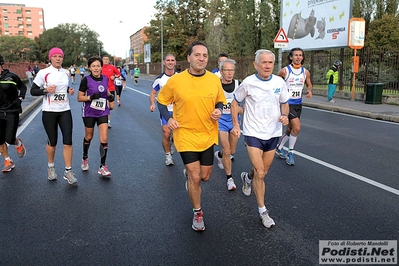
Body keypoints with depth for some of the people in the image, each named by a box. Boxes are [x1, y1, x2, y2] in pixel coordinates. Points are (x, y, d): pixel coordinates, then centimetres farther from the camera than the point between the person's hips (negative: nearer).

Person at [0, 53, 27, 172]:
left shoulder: (11, 76, -9)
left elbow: (23, 87, 7)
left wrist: (20, 98, -3)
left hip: (12, 112, -4)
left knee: (10, 139, -5)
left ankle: (19, 143, 31)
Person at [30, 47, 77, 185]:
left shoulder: (66, 73, 7)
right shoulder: (43, 73, -6)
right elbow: (33, 91, -4)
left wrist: (69, 90, 2)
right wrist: (46, 90, -22)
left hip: (65, 111, 3)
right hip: (49, 111, -3)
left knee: (68, 141, -4)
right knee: (52, 142, 7)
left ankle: (68, 171, 5)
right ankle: (51, 166, 32)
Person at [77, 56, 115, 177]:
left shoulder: (105, 78, -1)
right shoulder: (86, 80, -12)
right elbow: (79, 98, -10)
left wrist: (110, 96, -3)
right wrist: (91, 97, -26)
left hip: (102, 112, 2)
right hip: (89, 112, -2)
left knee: (104, 139, -6)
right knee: (89, 137, 15)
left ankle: (102, 167, 5)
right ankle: (85, 158, 44)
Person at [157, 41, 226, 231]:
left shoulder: (215, 79, -3)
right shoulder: (175, 81, -11)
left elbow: (220, 101, 11)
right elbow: (161, 101, 2)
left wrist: (219, 110, -11)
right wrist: (168, 118, -14)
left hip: (208, 136, 3)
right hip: (186, 136, -3)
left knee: (205, 177, 13)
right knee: (195, 177, -1)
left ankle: (189, 173, 51)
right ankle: (198, 213, 23)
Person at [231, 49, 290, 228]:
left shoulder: (279, 82, -2)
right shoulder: (248, 83, -10)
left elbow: (285, 104, 11)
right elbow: (235, 102, 3)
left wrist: (285, 116, -11)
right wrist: (235, 124, -6)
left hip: (273, 133, 4)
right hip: (253, 133, -4)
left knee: (263, 171, 17)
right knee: (260, 173, -8)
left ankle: (247, 177, 52)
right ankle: (262, 211, 8)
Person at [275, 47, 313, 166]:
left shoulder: (305, 72, 4)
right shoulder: (284, 71, -9)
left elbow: (309, 84, 18)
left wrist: (309, 90, -3)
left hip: (298, 104, 6)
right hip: (287, 103, -6)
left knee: (290, 129, 14)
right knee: (297, 127, -17)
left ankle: (279, 148, 35)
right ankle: (290, 153, 0)